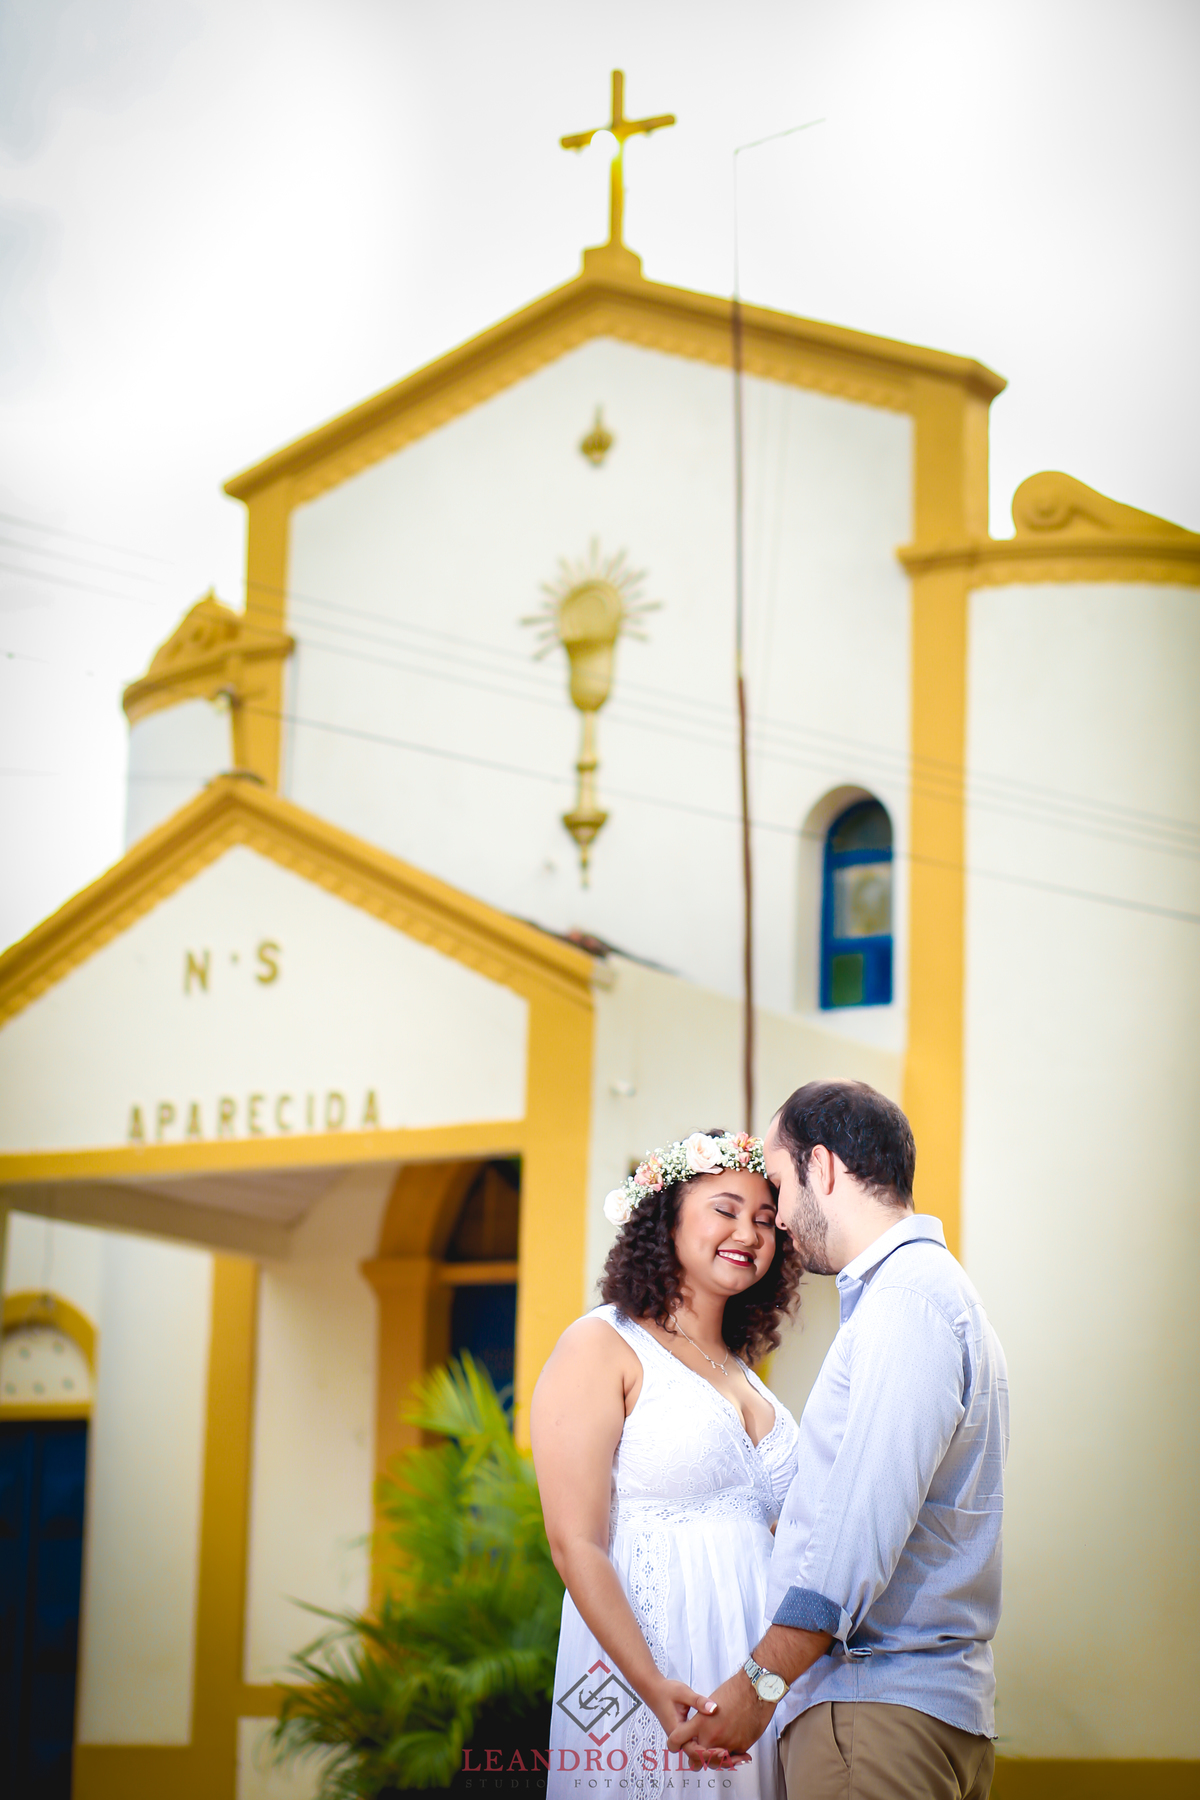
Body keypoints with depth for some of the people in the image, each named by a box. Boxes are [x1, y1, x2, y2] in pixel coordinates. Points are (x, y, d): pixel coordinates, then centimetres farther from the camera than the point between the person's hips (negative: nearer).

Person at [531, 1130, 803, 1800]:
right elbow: (576, 1544, -12)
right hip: (645, 1658, -6)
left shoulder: (743, 1372, 18)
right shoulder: (602, 1348, -3)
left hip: (759, 1669, 6)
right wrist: (654, 1688, -22)